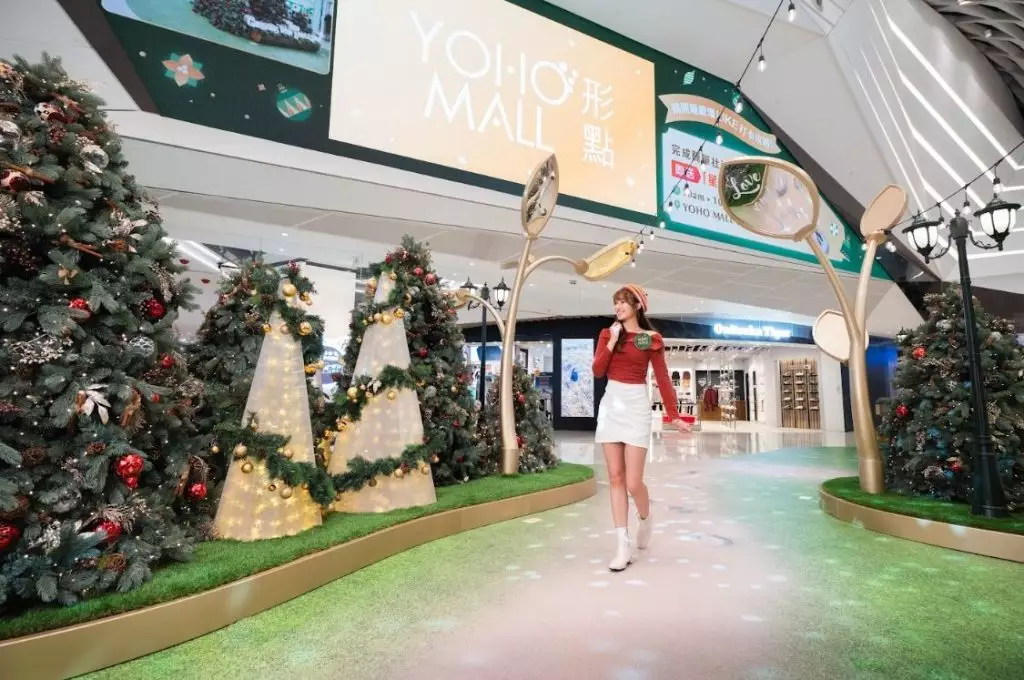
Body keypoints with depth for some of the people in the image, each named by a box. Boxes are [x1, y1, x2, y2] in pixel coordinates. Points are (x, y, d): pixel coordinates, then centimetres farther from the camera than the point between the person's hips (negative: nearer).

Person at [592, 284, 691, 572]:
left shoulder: (652, 339, 1)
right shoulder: (608, 334, 9)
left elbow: (662, 379, -1)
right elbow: (597, 371, 0)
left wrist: (673, 415, -6)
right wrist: (612, 342, -10)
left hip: (636, 405, -3)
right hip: (610, 404, 4)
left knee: (633, 482, -4)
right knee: (616, 478, 4)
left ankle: (645, 519, 30)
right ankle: (623, 546, 12)